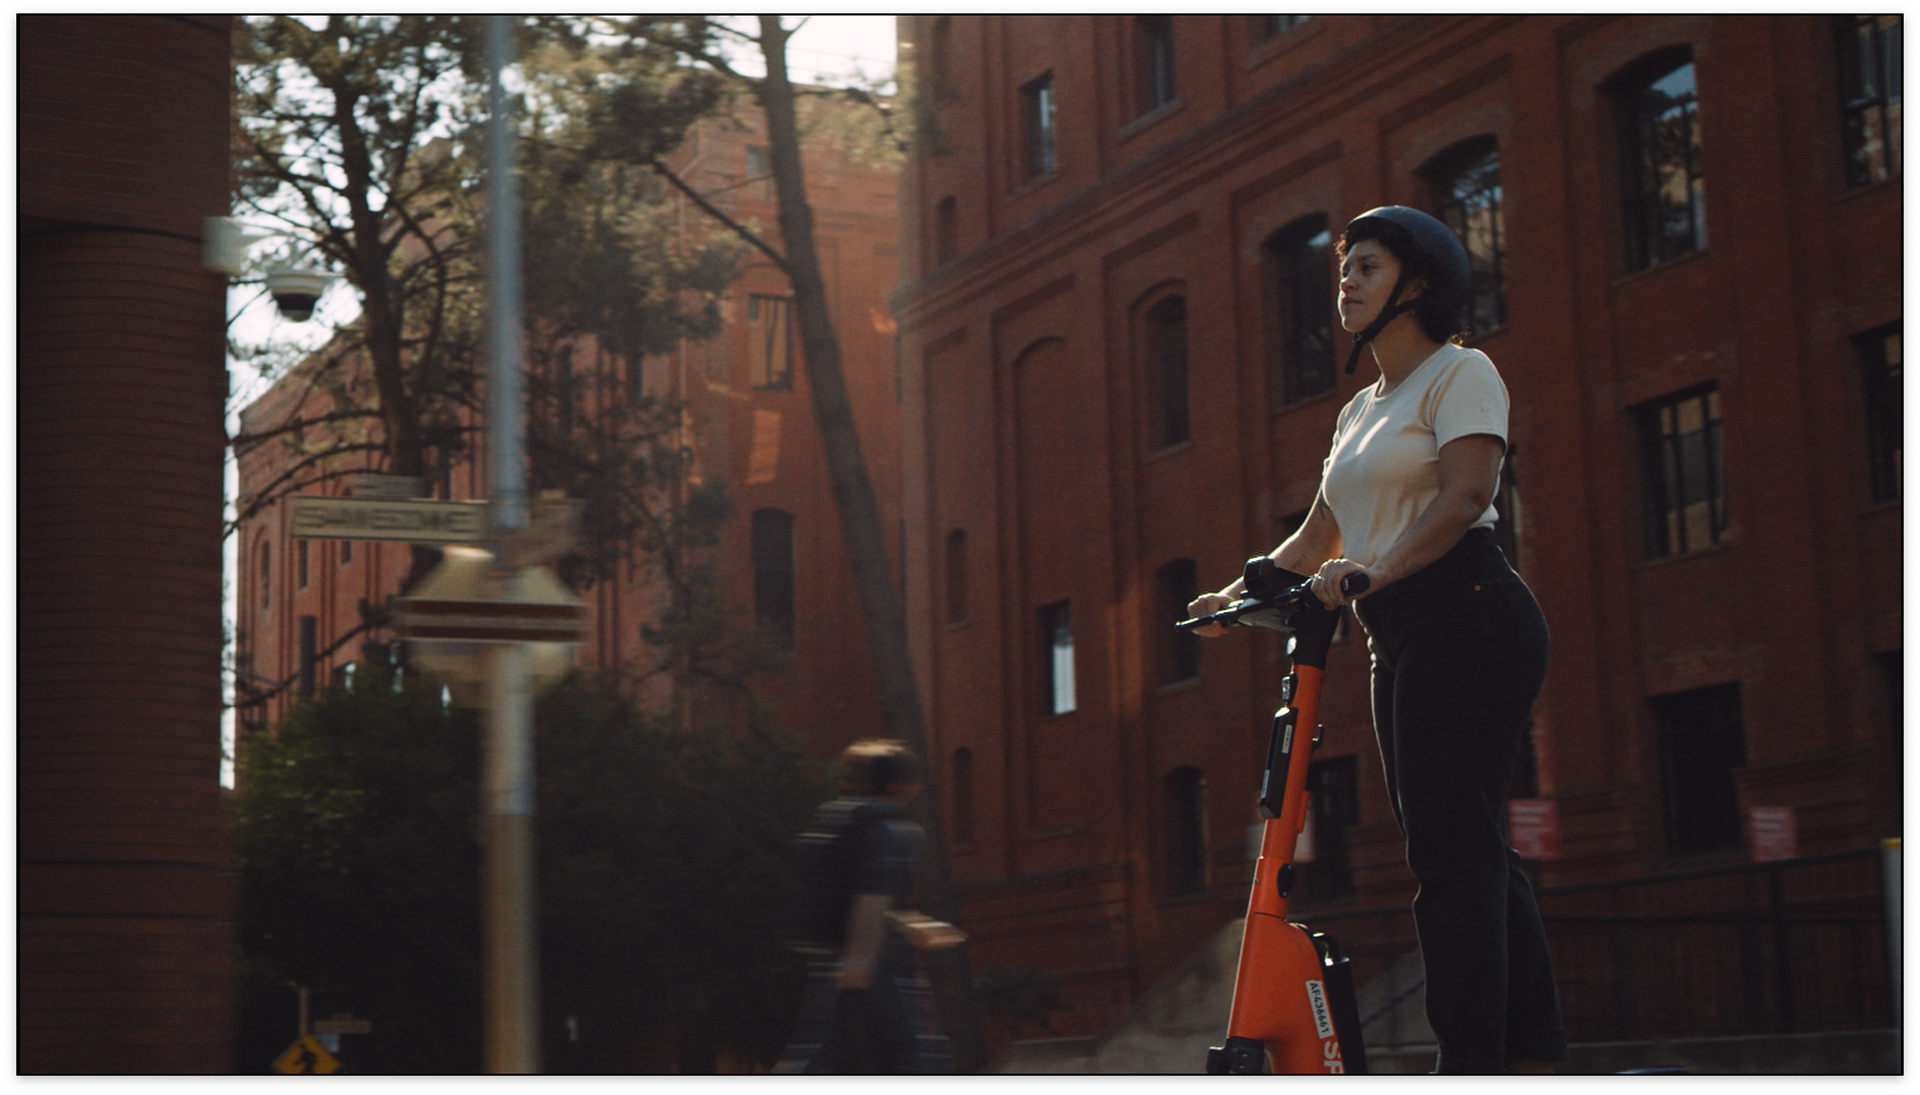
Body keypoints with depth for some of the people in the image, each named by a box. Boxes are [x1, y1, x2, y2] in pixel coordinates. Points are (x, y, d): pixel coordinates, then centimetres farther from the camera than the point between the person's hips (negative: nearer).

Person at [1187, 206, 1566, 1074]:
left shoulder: (1460, 372, -1)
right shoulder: (1361, 409, 24)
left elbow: (1467, 492, -17)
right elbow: (1317, 539, 22)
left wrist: (1378, 568, -29)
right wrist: (1240, 593, 8)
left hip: (1467, 619, -9)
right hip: (1400, 640, 9)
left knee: (1453, 848, -15)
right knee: (1472, 855, 6)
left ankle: (1471, 1053, -18)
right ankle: (1532, 1051, 9)